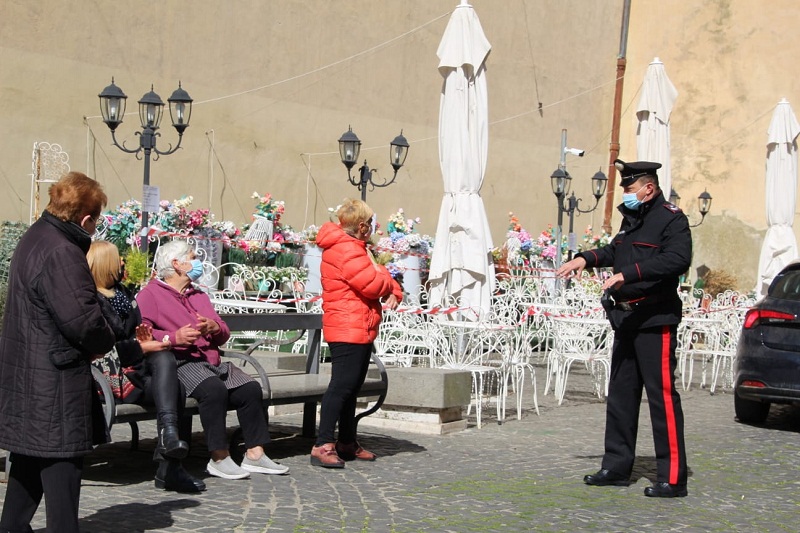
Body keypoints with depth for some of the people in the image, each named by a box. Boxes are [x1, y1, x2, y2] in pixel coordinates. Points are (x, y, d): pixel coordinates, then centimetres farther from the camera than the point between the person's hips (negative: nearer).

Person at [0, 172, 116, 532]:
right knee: (62, 458, -3)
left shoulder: (34, 239, 12)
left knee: (30, 455, 19)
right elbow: (81, 317, -25)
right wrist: (104, 343, -5)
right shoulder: (61, 253, -21)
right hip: (56, 378, -10)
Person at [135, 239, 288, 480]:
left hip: (211, 360, 7)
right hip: (180, 363, -7)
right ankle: (219, 458, -29)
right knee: (215, 389, -35)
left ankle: (255, 454, -11)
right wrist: (173, 338, -21)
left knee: (251, 388, -16)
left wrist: (214, 328, 0)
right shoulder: (150, 294, 7)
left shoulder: (199, 296, 31)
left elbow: (224, 333, 24)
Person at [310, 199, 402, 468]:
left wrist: (393, 292, 2)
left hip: (360, 332, 11)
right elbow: (372, 284, -22)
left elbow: (378, 278, 23)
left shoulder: (353, 247, 21)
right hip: (348, 331, -11)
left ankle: (347, 443, 24)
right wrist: (385, 277, 0)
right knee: (341, 385, -14)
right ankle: (323, 446, -15)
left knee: (351, 386, 16)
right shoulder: (346, 250, -15)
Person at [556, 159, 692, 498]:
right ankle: (617, 467, 21)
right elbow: (616, 251, 36)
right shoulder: (632, 219, 19)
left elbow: (677, 259, -26)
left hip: (655, 321, -9)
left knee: (662, 396, -8)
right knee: (620, 394, 12)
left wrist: (628, 274, -31)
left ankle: (673, 479, -4)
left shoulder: (671, 219, -9)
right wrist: (586, 259, 19)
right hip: (625, 319, 9)